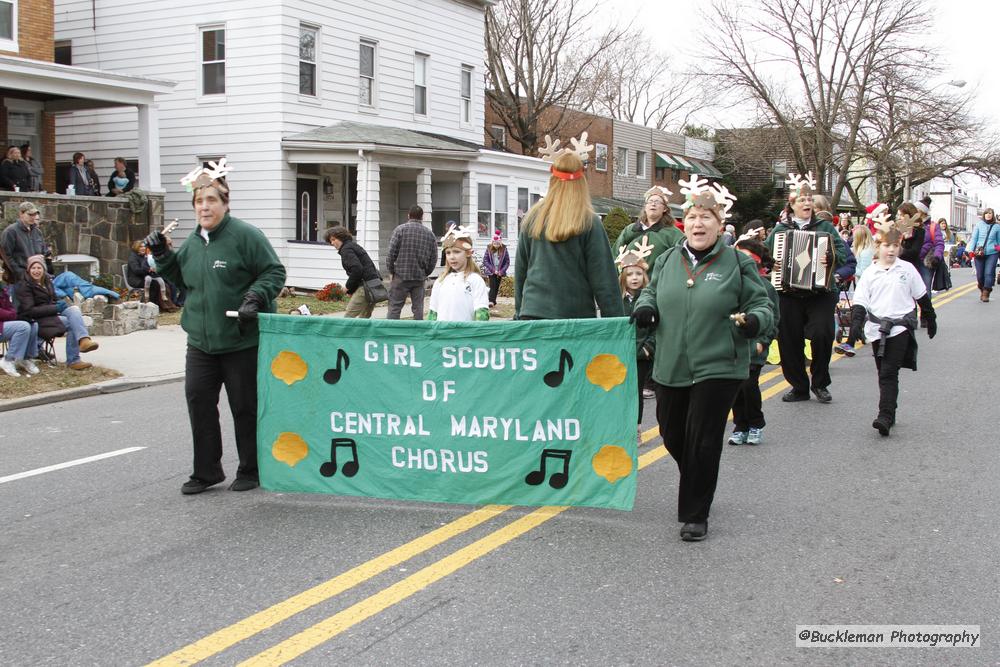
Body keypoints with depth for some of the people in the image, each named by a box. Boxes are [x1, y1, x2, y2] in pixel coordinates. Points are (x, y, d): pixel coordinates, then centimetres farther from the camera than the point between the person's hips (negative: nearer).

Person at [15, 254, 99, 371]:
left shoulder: (47, 281, 14)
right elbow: (29, 311, -16)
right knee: (72, 323, -26)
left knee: (74, 309, -24)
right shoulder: (24, 286, -8)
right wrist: (55, 308, -20)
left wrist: (60, 303, -2)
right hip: (36, 321, -7)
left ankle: (84, 340, -39)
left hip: (52, 314, 7)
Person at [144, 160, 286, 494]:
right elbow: (183, 279, 23)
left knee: (245, 406, 5)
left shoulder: (245, 235, -10)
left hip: (242, 340, -6)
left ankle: (250, 471, 21)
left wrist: (256, 296, -23)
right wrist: (163, 256, 10)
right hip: (201, 341, 6)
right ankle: (206, 471, 17)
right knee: (198, 400, 4)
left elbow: (274, 272, -8)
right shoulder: (193, 240, 11)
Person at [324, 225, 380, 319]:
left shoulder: (346, 249, -6)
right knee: (364, 318, 14)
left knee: (348, 316, -9)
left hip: (365, 286, -10)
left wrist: (348, 287, -8)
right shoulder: (354, 246, 24)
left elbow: (357, 269, -19)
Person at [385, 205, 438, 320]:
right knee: (418, 308, 9)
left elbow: (391, 253, -8)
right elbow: (434, 258, 8)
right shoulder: (430, 234, 7)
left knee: (394, 307, 0)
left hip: (401, 276, -3)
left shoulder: (401, 229, -4)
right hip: (420, 278, 3)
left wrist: (391, 271, 3)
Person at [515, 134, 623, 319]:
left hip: (531, 313, 3)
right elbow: (604, 281, -5)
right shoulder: (590, 223, -6)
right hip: (576, 315, -3)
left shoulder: (532, 218, 4)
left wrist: (520, 312, 23)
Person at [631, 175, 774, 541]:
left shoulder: (738, 263, -4)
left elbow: (762, 305, 0)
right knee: (672, 436, 15)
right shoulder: (668, 260, 7)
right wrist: (645, 306, -2)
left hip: (717, 369, -5)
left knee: (702, 442, -3)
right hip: (670, 369, 5)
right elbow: (652, 291, 21)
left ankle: (695, 515, 11)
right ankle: (696, 489, 44)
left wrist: (754, 320, -22)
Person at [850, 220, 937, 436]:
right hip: (877, 330, 2)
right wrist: (856, 323, -14)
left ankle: (885, 417, -17)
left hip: (900, 327, -2)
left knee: (889, 373, -12)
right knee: (884, 374, 10)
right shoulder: (870, 273, 2)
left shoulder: (907, 270, 2)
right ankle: (889, 415, 21)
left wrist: (930, 319, 20)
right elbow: (860, 302, 0)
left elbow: (922, 297, 13)